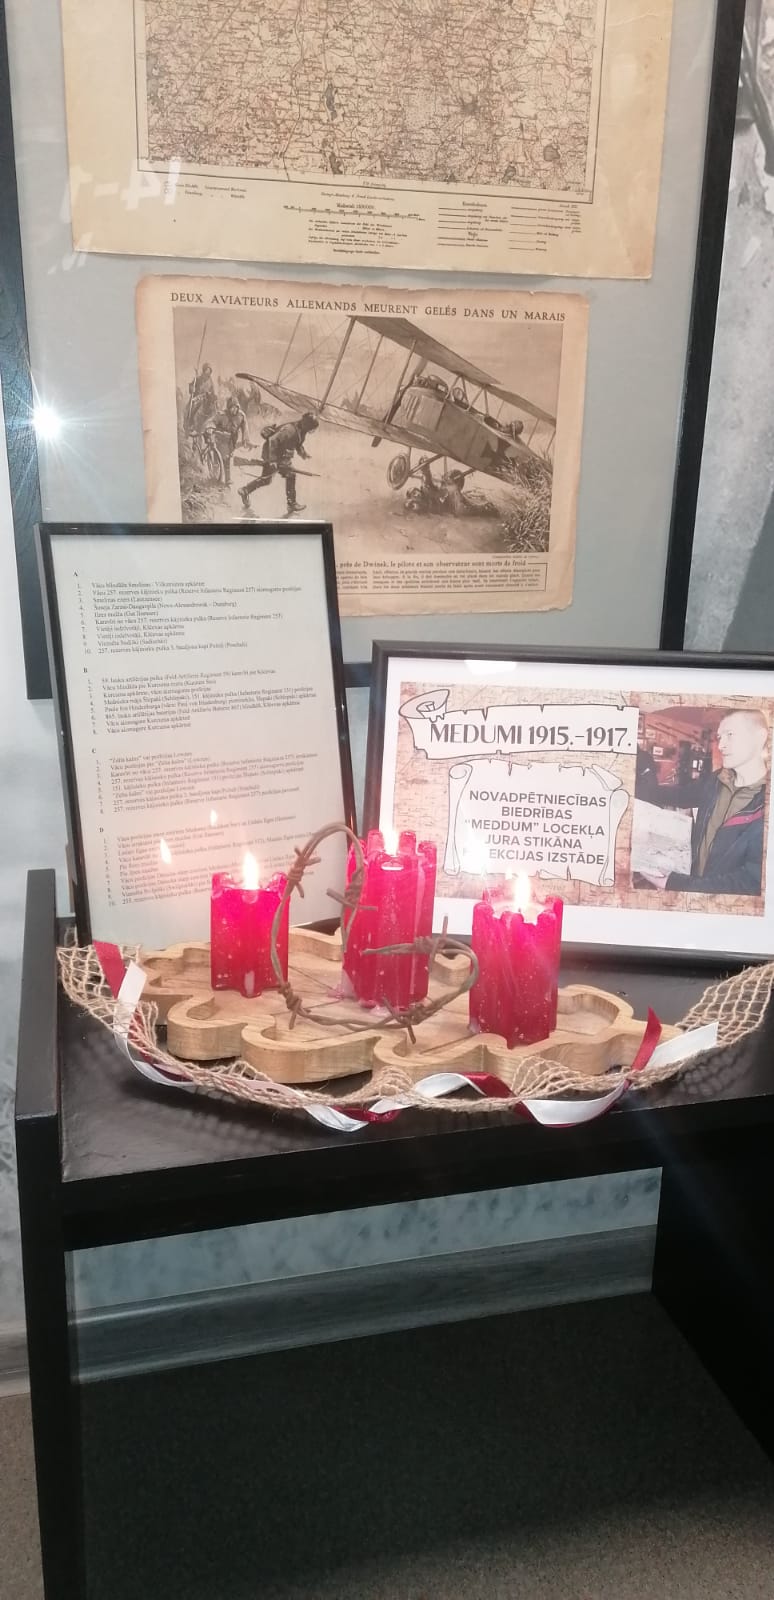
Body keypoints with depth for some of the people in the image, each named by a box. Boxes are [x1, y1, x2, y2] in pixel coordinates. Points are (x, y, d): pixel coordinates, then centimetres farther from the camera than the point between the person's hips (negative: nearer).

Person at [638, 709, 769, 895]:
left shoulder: (767, 804, -17)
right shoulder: (715, 782, 4)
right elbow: (675, 793, 21)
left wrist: (674, 884, -23)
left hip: (729, 904, -5)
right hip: (695, 888, 5)